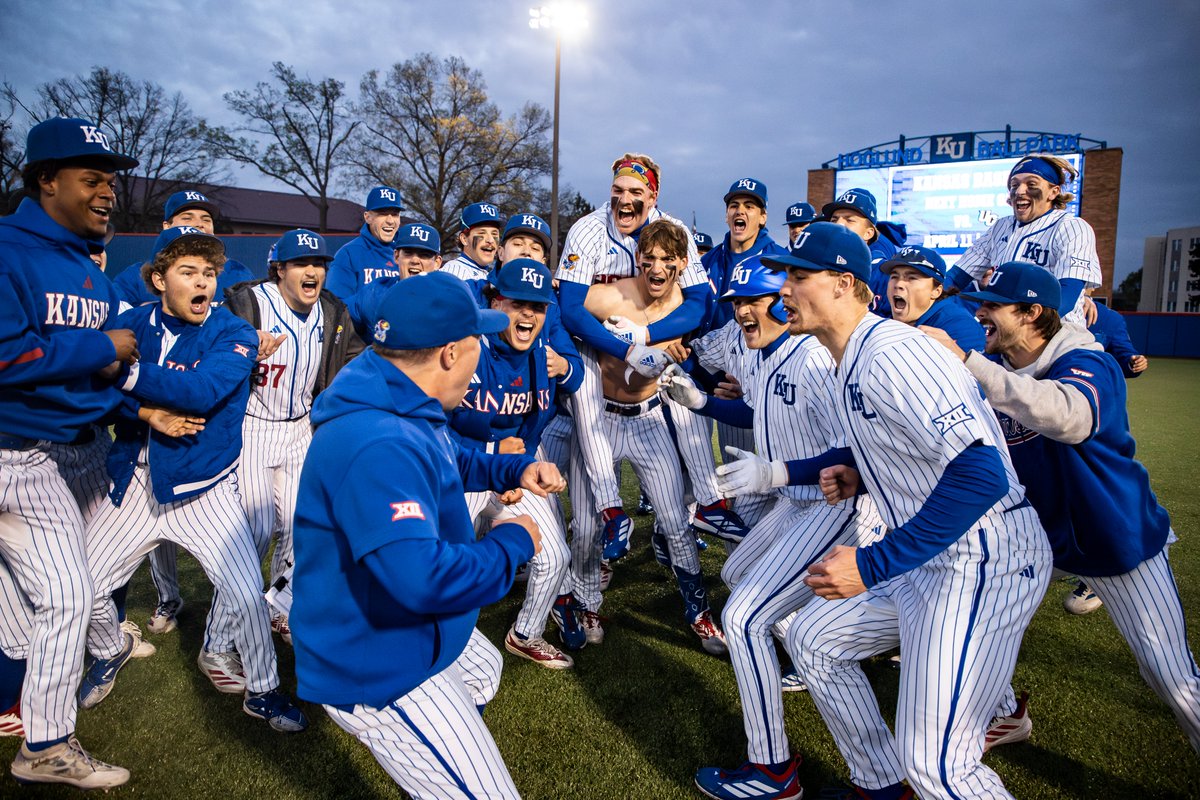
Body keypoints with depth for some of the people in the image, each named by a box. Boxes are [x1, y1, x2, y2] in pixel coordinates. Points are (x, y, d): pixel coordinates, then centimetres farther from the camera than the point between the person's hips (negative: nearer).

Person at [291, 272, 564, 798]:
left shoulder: (403, 408, -1)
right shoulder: (378, 446, -36)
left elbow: (451, 462, 19)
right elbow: (422, 577, -42)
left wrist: (517, 470, 2)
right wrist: (513, 542, -25)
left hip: (417, 634, 11)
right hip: (379, 675, -11)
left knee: (485, 671, 37)